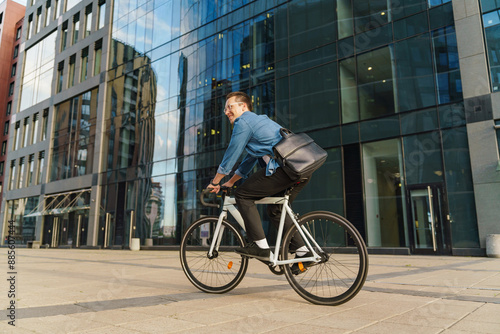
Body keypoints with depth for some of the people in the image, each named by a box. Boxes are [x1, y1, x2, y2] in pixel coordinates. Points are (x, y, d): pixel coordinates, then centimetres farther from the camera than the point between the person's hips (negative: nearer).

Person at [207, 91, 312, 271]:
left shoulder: (243, 122, 1)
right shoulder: (258, 120, 32)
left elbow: (231, 155, 1)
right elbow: (249, 160, 37)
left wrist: (215, 182, 13)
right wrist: (230, 182, 40)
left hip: (285, 168, -10)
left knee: (243, 194, 0)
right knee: (276, 210, 22)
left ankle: (260, 246, -1)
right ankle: (303, 252, 19)